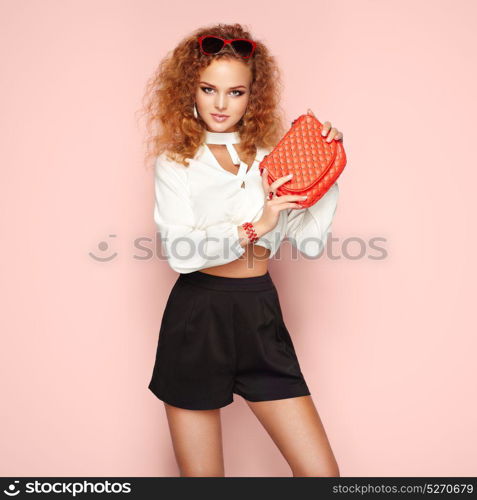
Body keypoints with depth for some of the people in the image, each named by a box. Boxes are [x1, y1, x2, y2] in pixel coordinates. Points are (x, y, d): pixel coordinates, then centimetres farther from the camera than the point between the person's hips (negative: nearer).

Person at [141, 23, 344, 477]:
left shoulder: (270, 158, 9)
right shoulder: (176, 162, 3)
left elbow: (310, 242, 0)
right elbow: (178, 249, -12)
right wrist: (254, 227, -20)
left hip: (260, 318, 3)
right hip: (196, 320, -2)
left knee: (321, 472, 1)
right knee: (200, 474, 11)